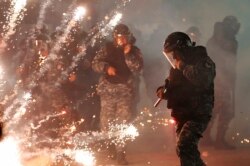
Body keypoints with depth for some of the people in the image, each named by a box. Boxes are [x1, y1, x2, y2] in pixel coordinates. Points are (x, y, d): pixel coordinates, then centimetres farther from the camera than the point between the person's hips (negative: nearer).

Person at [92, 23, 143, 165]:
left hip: (125, 91, -1)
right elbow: (95, 63, 0)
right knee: (106, 122, 5)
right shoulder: (107, 48, 4)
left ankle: (120, 153, 3)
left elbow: (137, 70, -8)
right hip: (108, 89, 1)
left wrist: (128, 55, -16)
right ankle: (108, 150, 23)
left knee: (123, 123, -3)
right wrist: (106, 67, -18)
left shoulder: (134, 51, 3)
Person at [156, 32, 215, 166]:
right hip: (181, 114, 9)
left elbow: (204, 81, -33)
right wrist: (163, 90, 0)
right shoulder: (177, 66, 11)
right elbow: (173, 86, 23)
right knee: (189, 149, 18)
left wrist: (184, 67, -24)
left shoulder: (203, 62, -12)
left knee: (184, 147, -24)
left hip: (197, 114, -8)